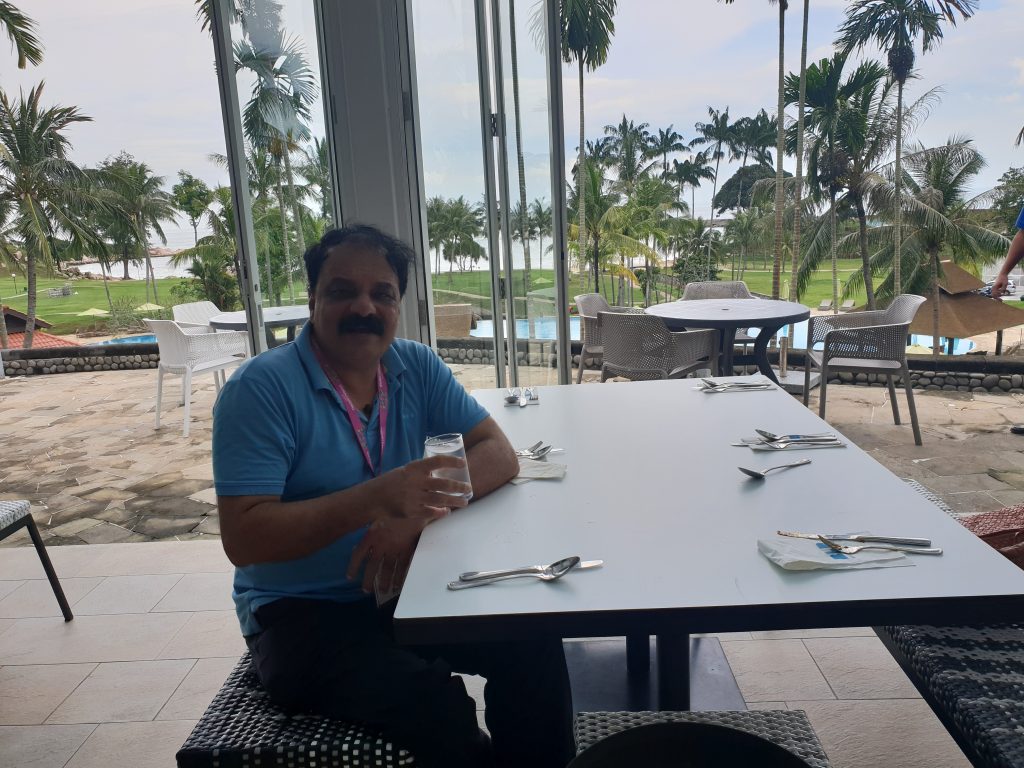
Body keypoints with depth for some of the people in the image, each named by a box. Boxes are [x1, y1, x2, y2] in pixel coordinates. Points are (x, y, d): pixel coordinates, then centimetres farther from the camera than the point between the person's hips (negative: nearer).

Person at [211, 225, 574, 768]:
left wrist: (416, 512, -24)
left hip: (404, 587, 5)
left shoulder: (416, 367, 1)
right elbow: (243, 539, -20)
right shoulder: (260, 389, -14)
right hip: (303, 613, -4)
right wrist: (375, 498, -33)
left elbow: (498, 455, -6)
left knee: (533, 640, -14)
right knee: (436, 706, -26)